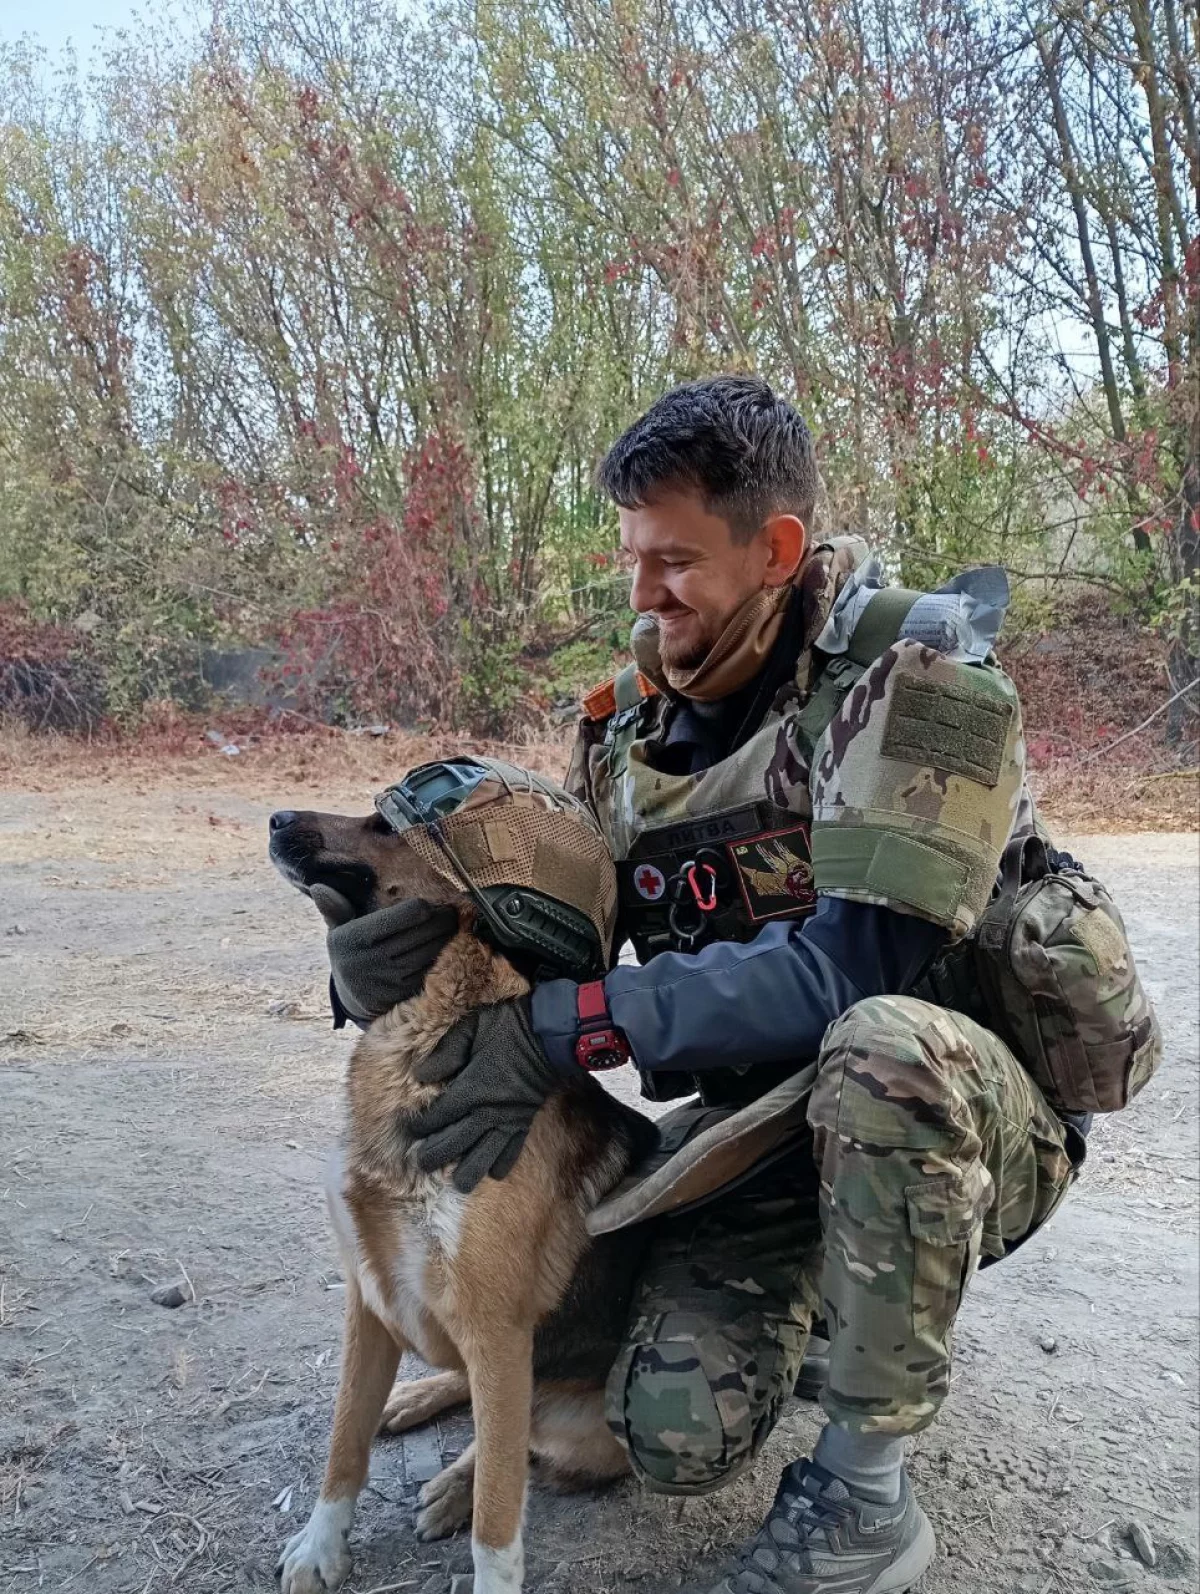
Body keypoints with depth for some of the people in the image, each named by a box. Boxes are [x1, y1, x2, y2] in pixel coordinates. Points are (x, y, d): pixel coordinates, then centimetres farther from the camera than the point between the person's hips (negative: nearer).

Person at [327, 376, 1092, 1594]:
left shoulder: (914, 672, -21)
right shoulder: (635, 720, -1)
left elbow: (861, 967, -30)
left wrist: (569, 1027, -34)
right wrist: (394, 960, -20)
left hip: (958, 1113, -4)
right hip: (760, 1118, 5)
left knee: (881, 1047, -39)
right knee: (678, 1441, -11)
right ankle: (817, 1302, 25)